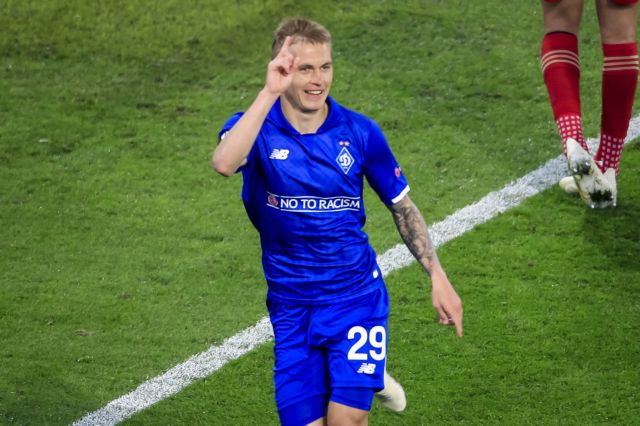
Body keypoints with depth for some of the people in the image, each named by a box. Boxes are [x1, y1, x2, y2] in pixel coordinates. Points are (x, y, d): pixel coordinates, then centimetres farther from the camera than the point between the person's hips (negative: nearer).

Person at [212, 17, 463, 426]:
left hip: (356, 299, 0)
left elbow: (402, 206, 9)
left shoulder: (360, 132, -4)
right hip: (291, 308, 1)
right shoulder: (256, 128, -9)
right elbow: (224, 163, -34)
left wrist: (438, 277, 3)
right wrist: (268, 94, -38)